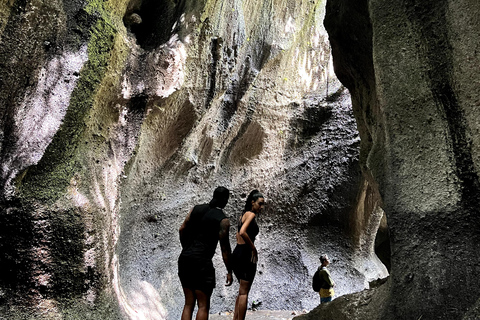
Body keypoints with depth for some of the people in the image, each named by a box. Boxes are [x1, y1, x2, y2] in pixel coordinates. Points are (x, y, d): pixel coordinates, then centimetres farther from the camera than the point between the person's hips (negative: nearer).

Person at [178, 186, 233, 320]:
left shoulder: (196, 209, 10)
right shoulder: (223, 220, -6)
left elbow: (182, 230, 12)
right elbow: (225, 248, -6)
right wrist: (229, 271, 2)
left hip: (184, 259, 6)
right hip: (201, 262, -6)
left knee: (189, 304, 14)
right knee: (203, 306, 3)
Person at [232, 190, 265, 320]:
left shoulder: (243, 215, 17)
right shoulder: (251, 214, -11)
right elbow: (242, 232, -26)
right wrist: (253, 248, -17)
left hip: (237, 252, 9)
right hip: (246, 254, -9)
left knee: (242, 290, 20)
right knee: (244, 292, -1)